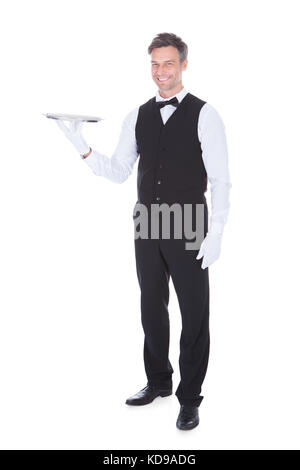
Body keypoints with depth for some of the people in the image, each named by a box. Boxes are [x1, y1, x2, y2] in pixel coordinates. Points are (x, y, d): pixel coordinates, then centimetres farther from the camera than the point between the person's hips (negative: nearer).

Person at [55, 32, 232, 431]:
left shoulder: (204, 115, -7)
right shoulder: (138, 117, 7)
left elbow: (220, 180, -8)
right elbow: (119, 171, 8)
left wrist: (215, 235, -14)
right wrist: (83, 148, -7)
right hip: (148, 229, 5)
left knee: (194, 314, 5)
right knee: (152, 308, 16)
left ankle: (190, 398, 21)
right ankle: (158, 382, 36)